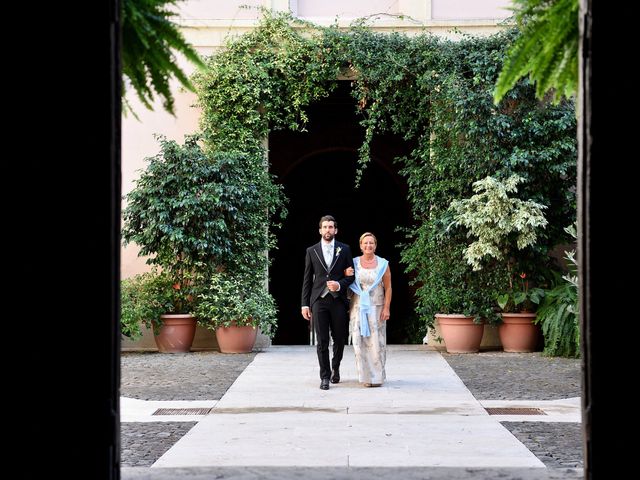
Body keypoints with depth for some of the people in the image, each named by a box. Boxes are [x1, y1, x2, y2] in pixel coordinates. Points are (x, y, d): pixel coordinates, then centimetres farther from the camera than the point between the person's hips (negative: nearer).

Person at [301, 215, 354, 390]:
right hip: (319, 301, 0)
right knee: (322, 341, -2)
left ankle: (335, 367, 31)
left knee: (339, 339, 6)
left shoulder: (344, 249, 7)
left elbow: (351, 275, 8)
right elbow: (307, 279, 8)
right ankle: (325, 376, 4)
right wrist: (305, 304, 3)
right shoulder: (312, 251, 8)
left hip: (338, 300, 0)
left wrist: (339, 285, -12)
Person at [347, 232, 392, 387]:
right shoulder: (354, 263, 5)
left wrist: (387, 308, -5)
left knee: (376, 342, -2)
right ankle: (366, 376, 6)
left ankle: (378, 376, 6)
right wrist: (347, 276, -10)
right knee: (360, 341, -1)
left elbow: (388, 288, 2)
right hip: (358, 308, 1)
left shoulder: (383, 264, 1)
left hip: (376, 308, -1)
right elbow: (348, 285, 11)